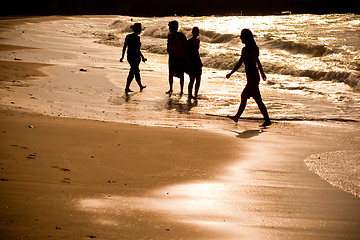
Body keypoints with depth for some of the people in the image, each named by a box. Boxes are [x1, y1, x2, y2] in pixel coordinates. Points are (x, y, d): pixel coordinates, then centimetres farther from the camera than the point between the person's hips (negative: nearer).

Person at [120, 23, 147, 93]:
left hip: (129, 57, 8)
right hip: (135, 57, -8)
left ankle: (140, 86, 33)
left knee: (137, 71, 20)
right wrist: (142, 57, -15)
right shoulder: (137, 37, -17)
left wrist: (122, 57, 13)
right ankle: (127, 88, 3)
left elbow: (124, 47, 7)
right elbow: (137, 49, -21)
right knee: (132, 73, 1)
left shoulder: (128, 36, 5)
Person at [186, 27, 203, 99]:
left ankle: (196, 94, 15)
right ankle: (190, 95, 3)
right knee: (192, 80, -8)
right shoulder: (189, 41, -11)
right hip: (191, 62, -7)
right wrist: (189, 63, -18)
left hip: (197, 62, 7)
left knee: (198, 80, 4)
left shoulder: (198, 41, 11)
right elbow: (186, 53, -12)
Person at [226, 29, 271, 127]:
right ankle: (237, 117, 30)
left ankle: (267, 120, -6)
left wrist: (230, 73, -4)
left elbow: (239, 63, -14)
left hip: (252, 77, -9)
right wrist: (262, 73, 35)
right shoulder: (254, 48, 10)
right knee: (244, 96, 19)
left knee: (258, 100, -7)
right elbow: (258, 61, 23)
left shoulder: (246, 49, -16)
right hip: (255, 76, 9)